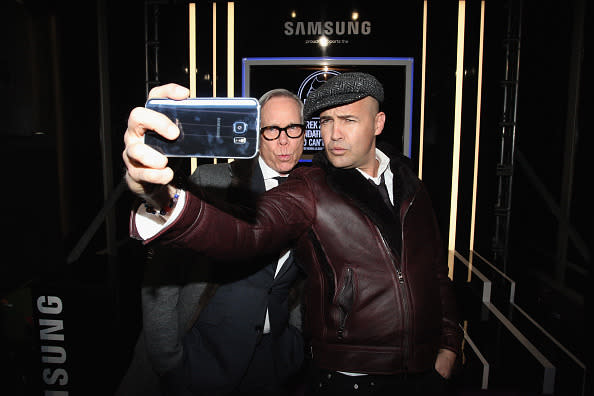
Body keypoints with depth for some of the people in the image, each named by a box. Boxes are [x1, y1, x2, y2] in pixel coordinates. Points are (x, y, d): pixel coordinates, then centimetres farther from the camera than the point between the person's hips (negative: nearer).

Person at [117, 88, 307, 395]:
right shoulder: (210, 181, -10)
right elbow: (161, 277, -9)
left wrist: (295, 352, 6)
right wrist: (167, 363, -9)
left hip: (270, 357, 3)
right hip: (202, 350, -2)